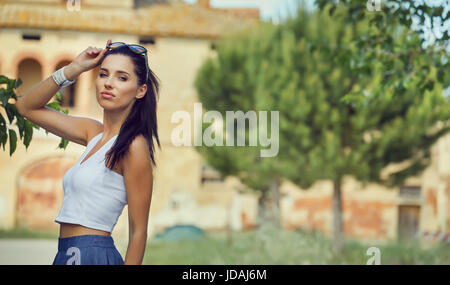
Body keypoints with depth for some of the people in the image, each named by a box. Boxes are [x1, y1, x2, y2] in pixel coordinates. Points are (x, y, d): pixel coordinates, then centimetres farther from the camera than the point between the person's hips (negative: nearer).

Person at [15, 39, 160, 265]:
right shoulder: (94, 133, 8)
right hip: (68, 254, 8)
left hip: (91, 255, -8)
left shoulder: (133, 145, -14)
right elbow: (26, 106, 16)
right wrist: (73, 69, 5)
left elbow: (138, 232, -13)